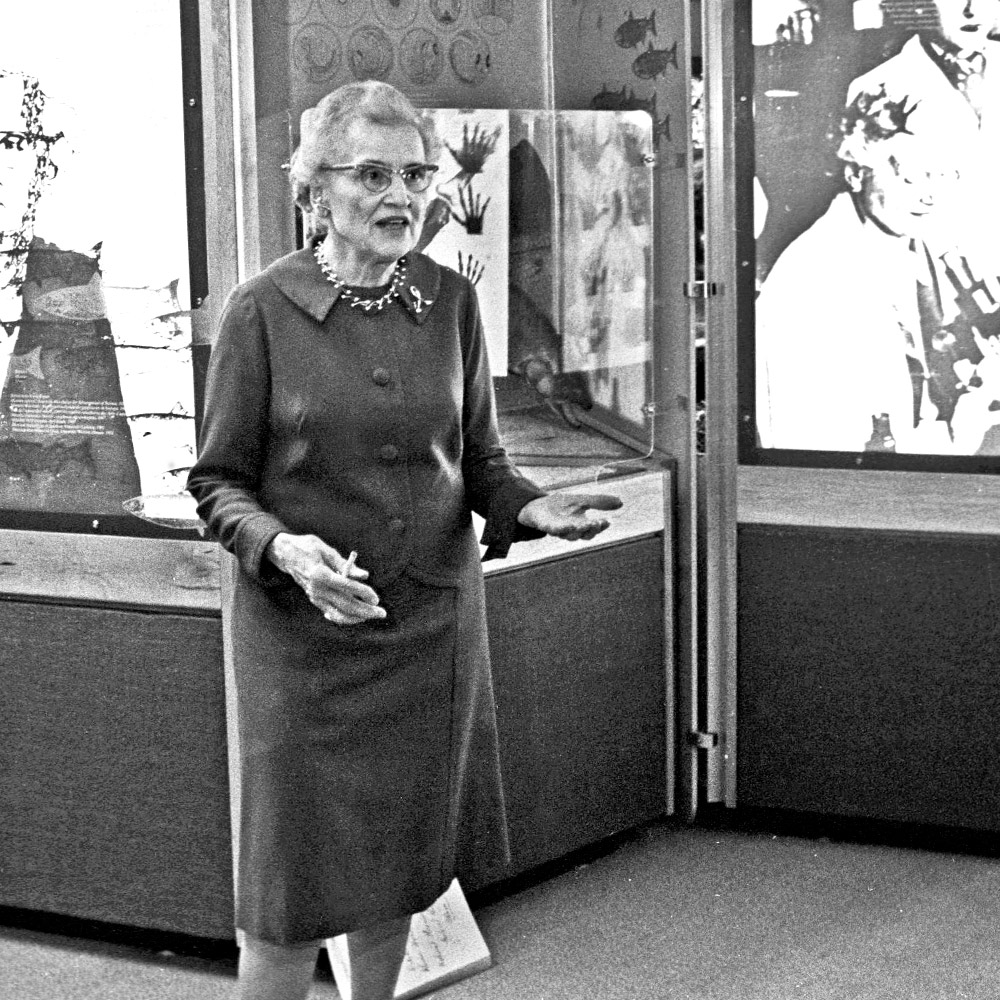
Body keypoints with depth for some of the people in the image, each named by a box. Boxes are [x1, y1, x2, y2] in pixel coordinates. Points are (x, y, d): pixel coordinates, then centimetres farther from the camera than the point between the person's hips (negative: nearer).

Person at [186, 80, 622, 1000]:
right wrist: (285, 548, -23)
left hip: (435, 618, 4)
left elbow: (480, 460, 10)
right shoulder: (261, 311, -9)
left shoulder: (450, 300, 2)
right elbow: (219, 482, -4)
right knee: (296, 885, 1)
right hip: (304, 628, -4)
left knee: (404, 863, 14)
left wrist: (533, 509, -11)